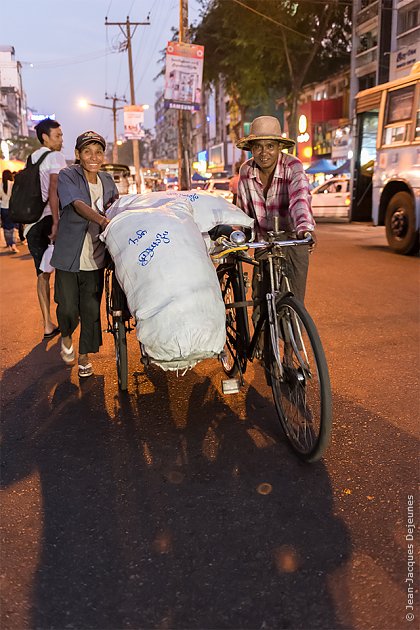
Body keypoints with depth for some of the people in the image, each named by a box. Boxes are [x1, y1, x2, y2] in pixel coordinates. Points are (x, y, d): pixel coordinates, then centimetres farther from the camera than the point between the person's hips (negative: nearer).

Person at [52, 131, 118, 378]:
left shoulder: (107, 180, 8)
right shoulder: (67, 176, -7)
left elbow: (117, 201, 31)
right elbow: (78, 204, -26)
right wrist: (103, 220, -42)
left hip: (95, 257, 3)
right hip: (69, 255, -3)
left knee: (91, 309, 4)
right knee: (68, 308, 0)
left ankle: (85, 356, 21)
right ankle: (66, 337, 35)